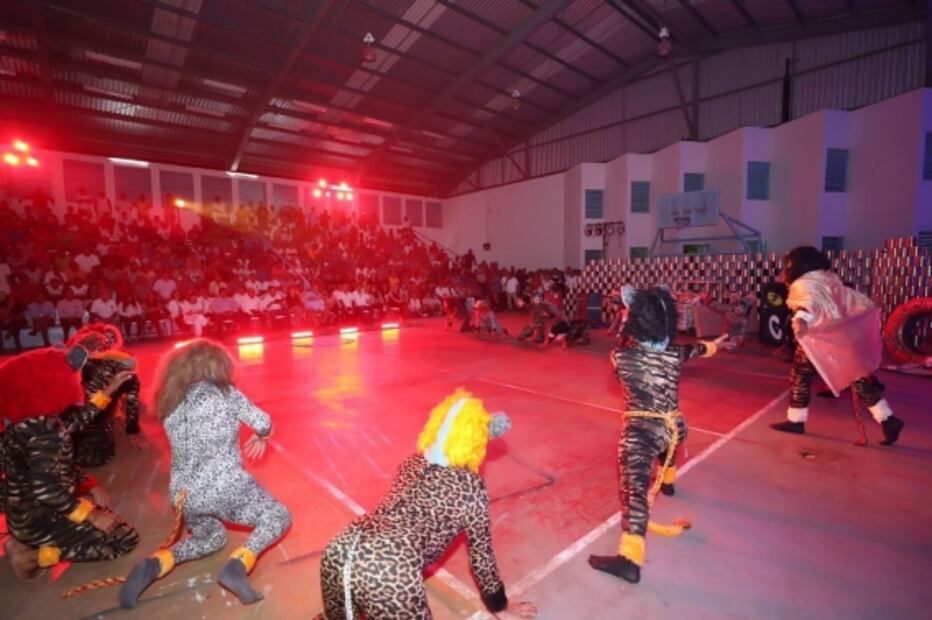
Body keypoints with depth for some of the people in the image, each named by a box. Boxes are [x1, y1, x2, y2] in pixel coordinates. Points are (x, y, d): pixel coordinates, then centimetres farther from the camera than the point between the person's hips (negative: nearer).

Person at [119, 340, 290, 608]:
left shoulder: (170, 403, 10)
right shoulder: (224, 392, -4)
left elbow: (185, 445, 17)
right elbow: (262, 422, 1)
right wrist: (262, 438, 21)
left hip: (186, 495, 6)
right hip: (225, 485, -6)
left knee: (211, 537, 33)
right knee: (279, 517, 13)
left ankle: (154, 564, 8)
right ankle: (238, 565, -11)